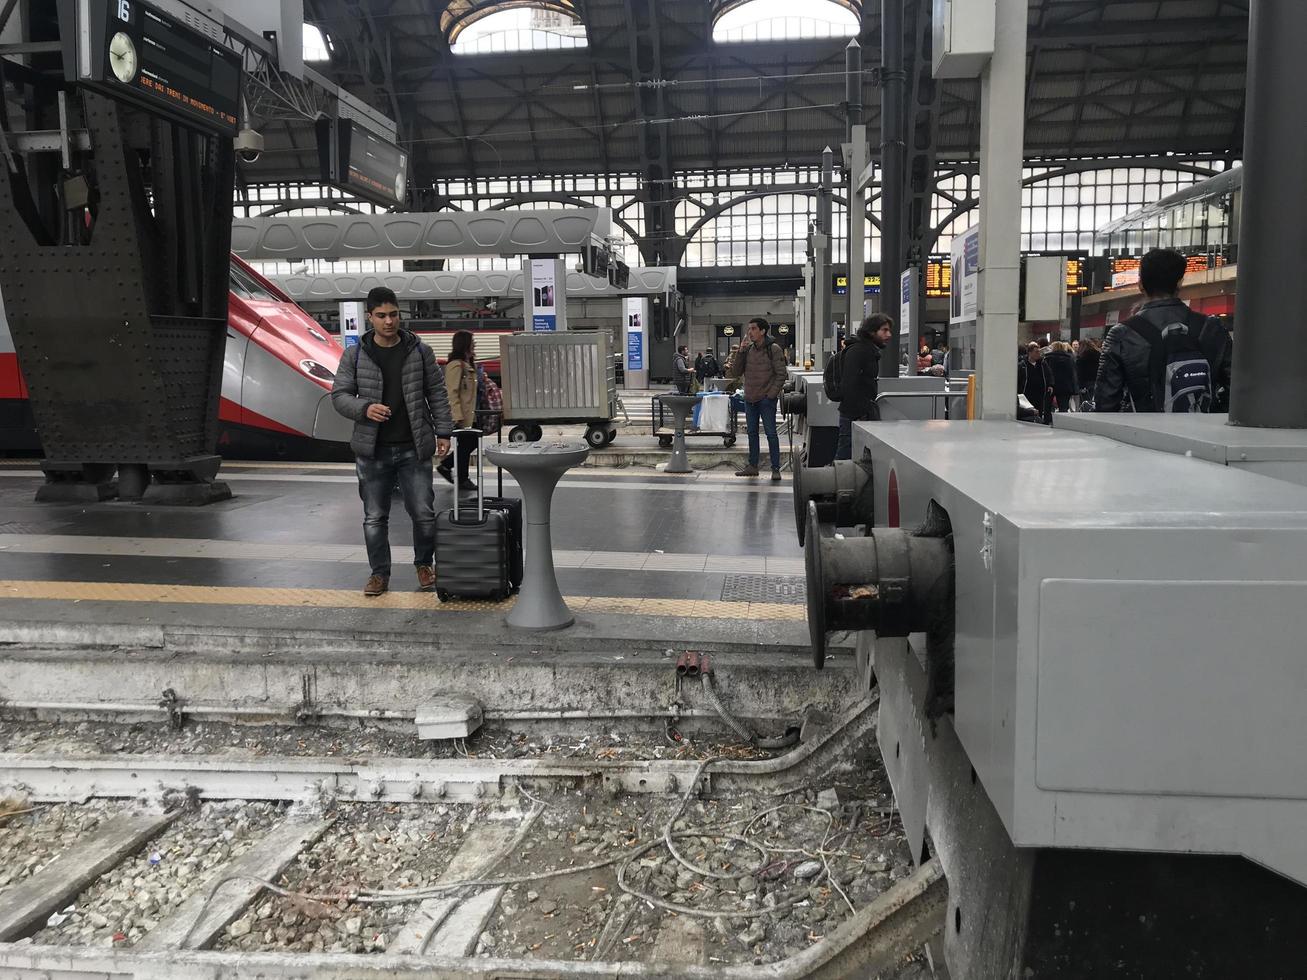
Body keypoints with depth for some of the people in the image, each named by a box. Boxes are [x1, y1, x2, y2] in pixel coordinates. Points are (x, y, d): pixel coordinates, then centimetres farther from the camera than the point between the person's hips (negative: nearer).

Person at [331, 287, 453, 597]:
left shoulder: (420, 352, 3)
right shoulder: (355, 356, 2)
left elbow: (437, 394, 6)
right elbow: (339, 394, 3)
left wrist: (443, 432, 1)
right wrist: (364, 408, -17)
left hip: (414, 449, 0)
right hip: (372, 451, 1)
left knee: (423, 513, 2)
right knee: (375, 517, 7)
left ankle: (424, 565, 24)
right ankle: (379, 573, 21)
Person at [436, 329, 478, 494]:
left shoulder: (468, 364, 14)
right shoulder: (456, 365, -18)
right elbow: (452, 392, -21)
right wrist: (458, 416, -24)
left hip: (469, 415, 10)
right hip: (461, 416, -10)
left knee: (471, 443, 14)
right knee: (465, 445, 2)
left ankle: (445, 466, 25)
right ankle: (462, 479, 15)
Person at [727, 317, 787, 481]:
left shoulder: (773, 349, -6)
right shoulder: (748, 350, 9)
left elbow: (781, 375, -7)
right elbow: (736, 372, 4)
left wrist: (771, 394, -13)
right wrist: (741, 351, -5)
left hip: (766, 399, -6)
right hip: (750, 399, 6)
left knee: (771, 433, -5)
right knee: (752, 432, 12)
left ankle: (775, 469, -2)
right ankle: (753, 466, 21)